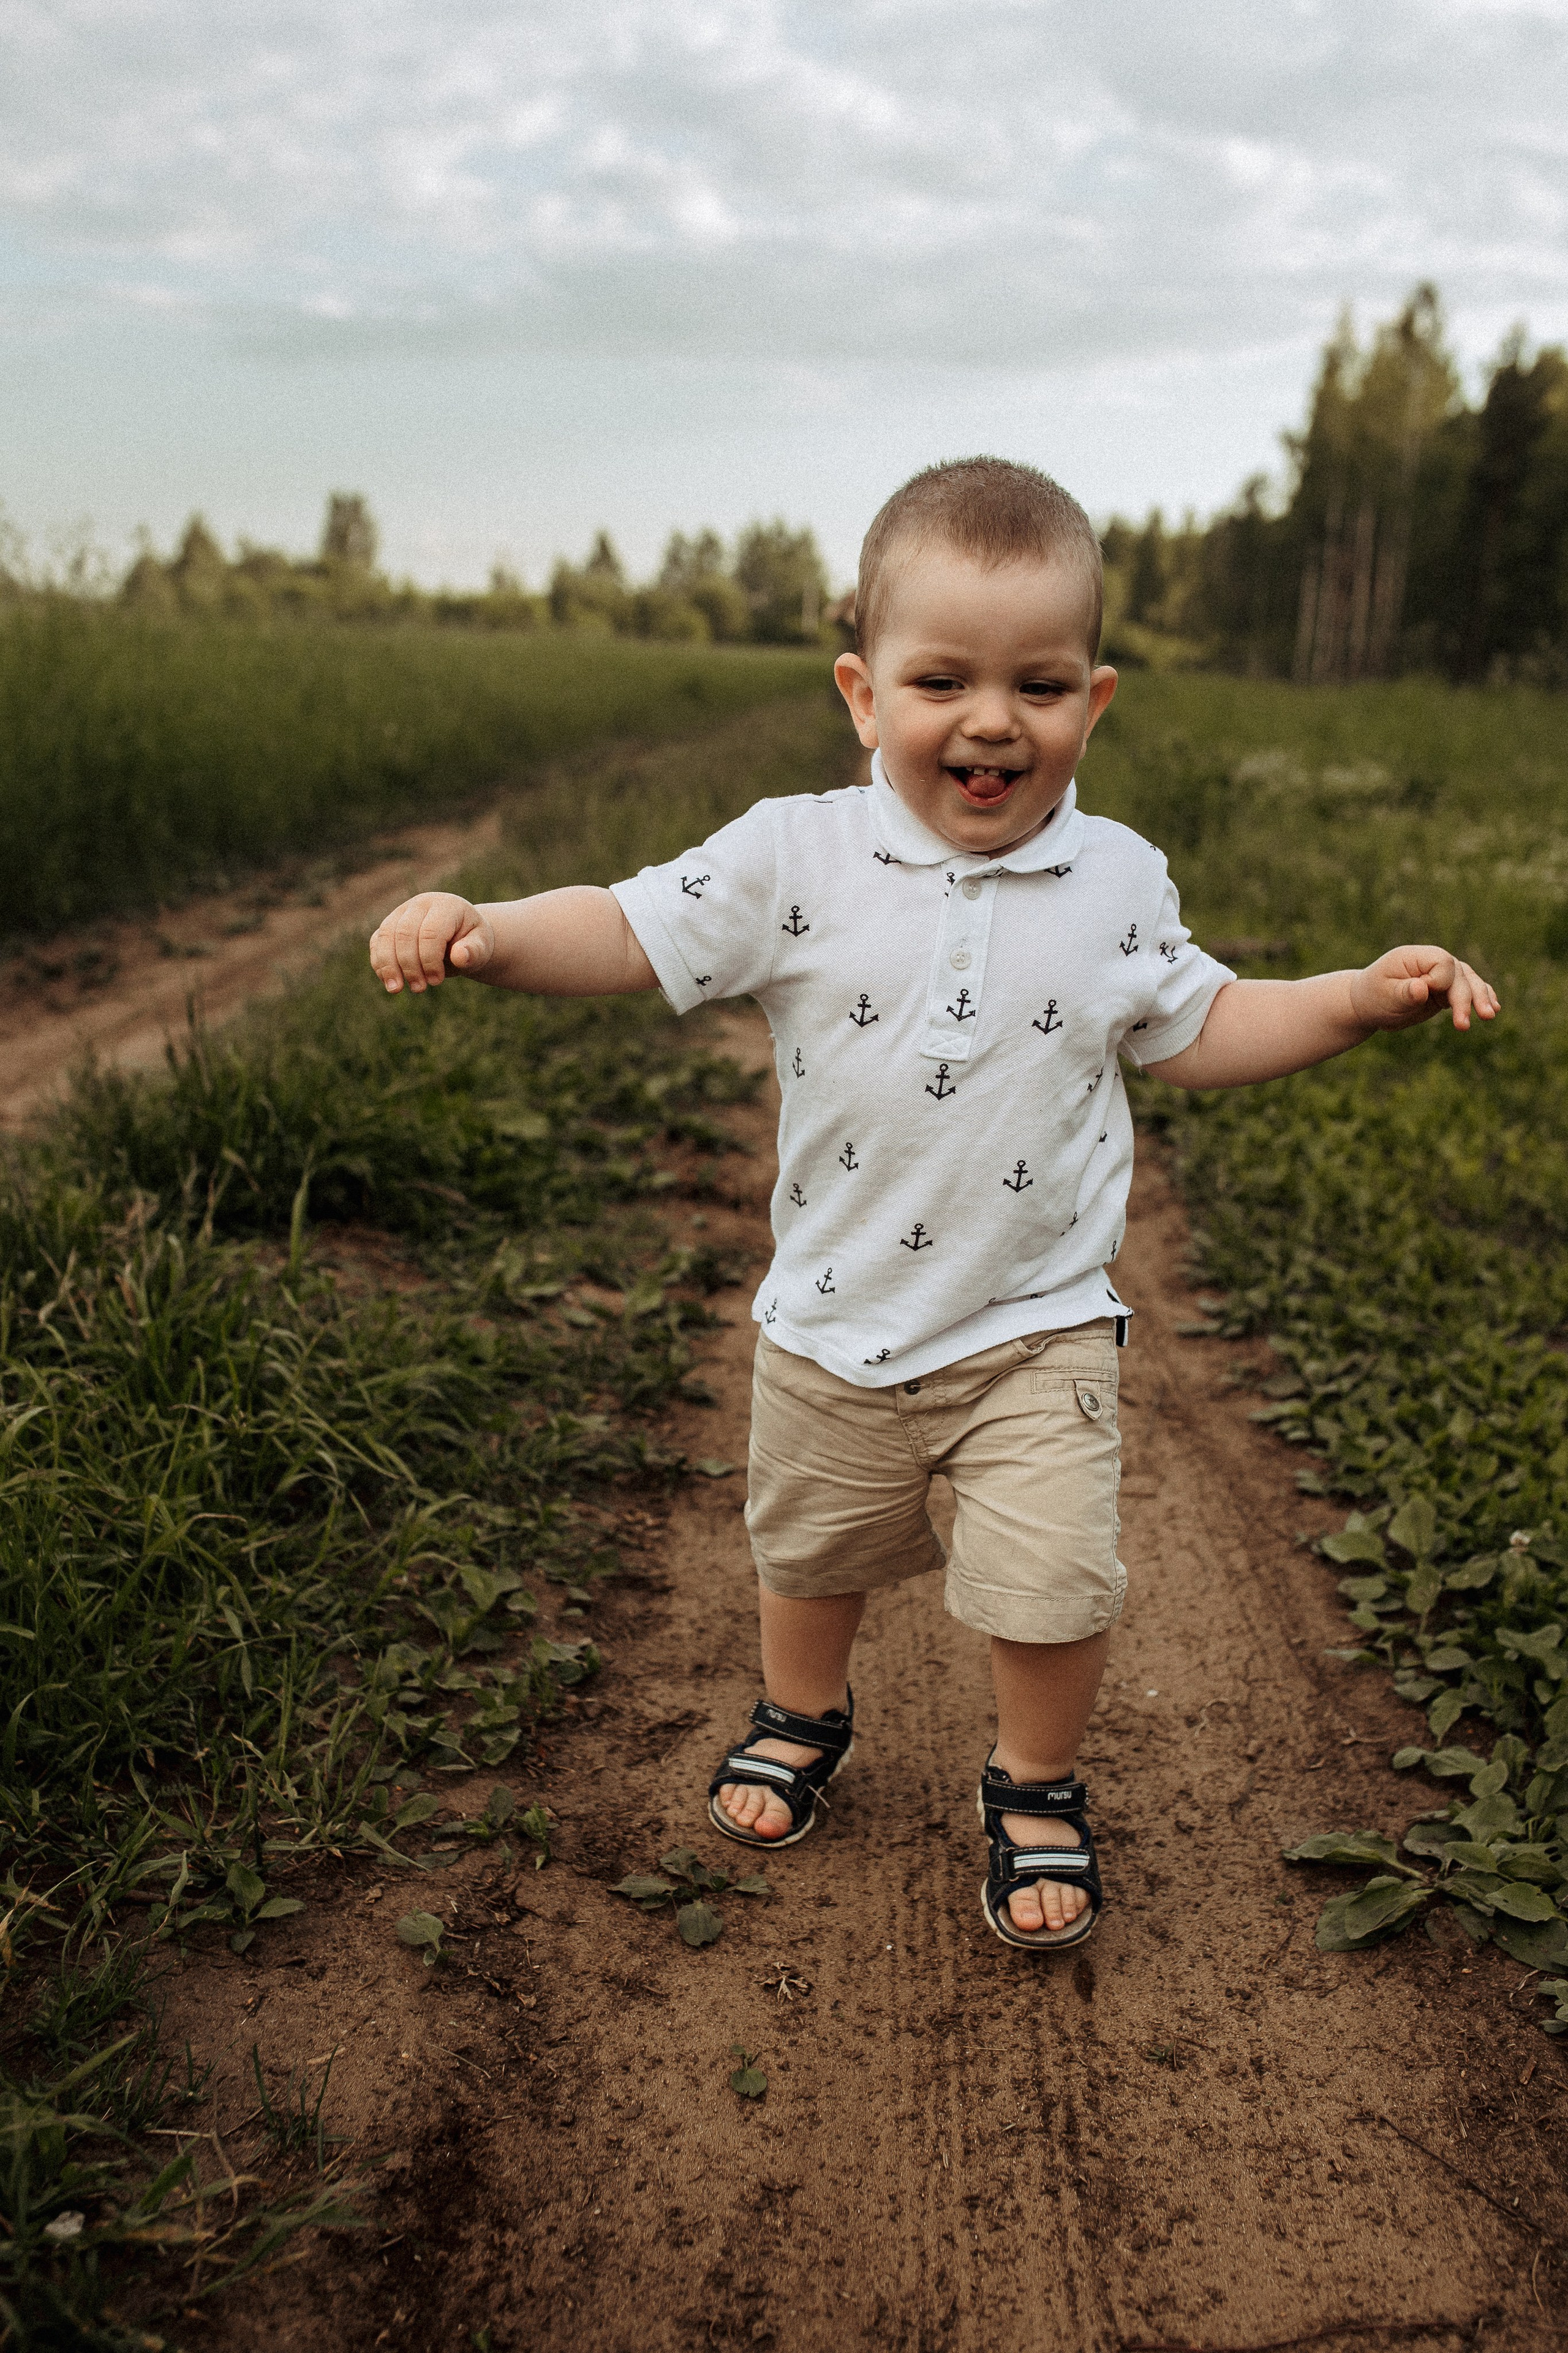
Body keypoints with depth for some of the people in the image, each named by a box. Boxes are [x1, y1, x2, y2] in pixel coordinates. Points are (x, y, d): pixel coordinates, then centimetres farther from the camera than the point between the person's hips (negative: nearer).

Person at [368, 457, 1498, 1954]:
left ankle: (1035, 1786, 28)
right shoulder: (794, 859, -11)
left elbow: (1197, 1033, 7)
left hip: (1038, 1326, 0)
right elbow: (629, 934, -13)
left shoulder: (1118, 880, -5)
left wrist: (1363, 999, -4)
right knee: (811, 1551, 21)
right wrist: (481, 931, -30)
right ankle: (802, 1717, 52)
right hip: (833, 1323, 1)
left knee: (1053, 1582, -4)